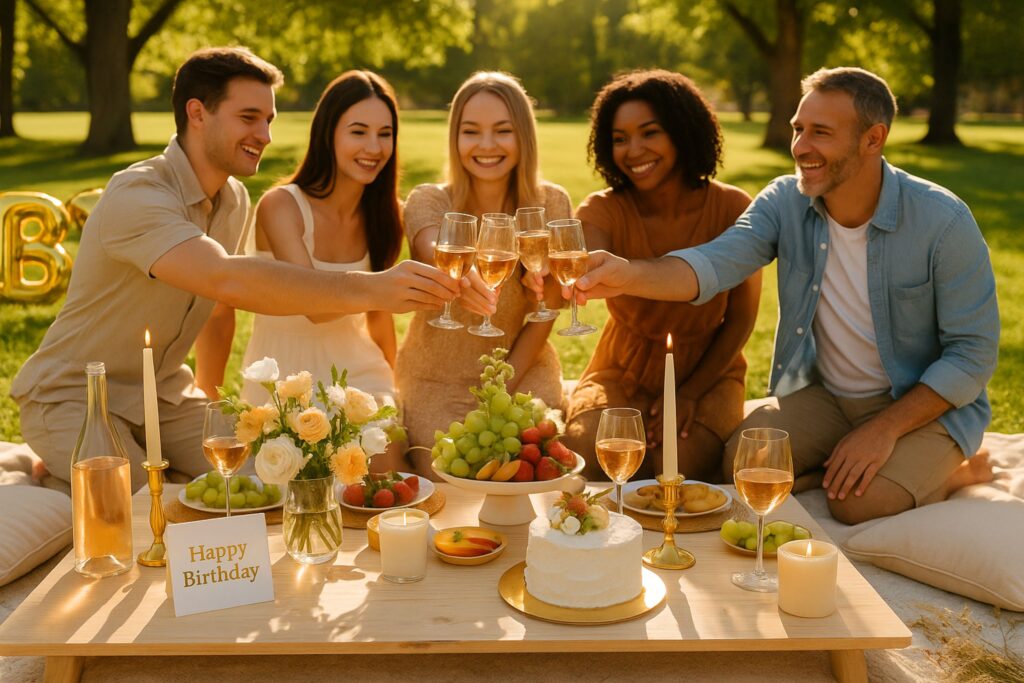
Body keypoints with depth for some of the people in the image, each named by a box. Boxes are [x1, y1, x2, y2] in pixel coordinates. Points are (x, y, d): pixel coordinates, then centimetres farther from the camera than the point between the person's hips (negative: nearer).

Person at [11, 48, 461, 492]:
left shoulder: (234, 199, 0)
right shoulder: (137, 196, -28)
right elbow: (227, 280, -46)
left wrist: (208, 389, 15)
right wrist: (368, 290, -54)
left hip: (162, 391, 8)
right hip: (73, 397, -7)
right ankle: (54, 469, 3)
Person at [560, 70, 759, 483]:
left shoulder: (732, 209, -10)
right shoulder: (603, 210, -10)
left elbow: (741, 318, -4)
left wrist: (690, 394, -11)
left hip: (707, 372, 0)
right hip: (625, 371, 1)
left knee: (679, 469, -29)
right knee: (584, 455, -27)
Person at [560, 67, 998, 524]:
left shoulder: (943, 223, -20)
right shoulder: (785, 202, -10)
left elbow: (973, 353, -16)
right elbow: (715, 264, -27)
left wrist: (885, 429, -23)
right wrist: (631, 275, -48)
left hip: (925, 402, -4)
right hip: (823, 394, 4)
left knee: (859, 501, -27)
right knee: (742, 465, -17)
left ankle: (954, 470, 5)